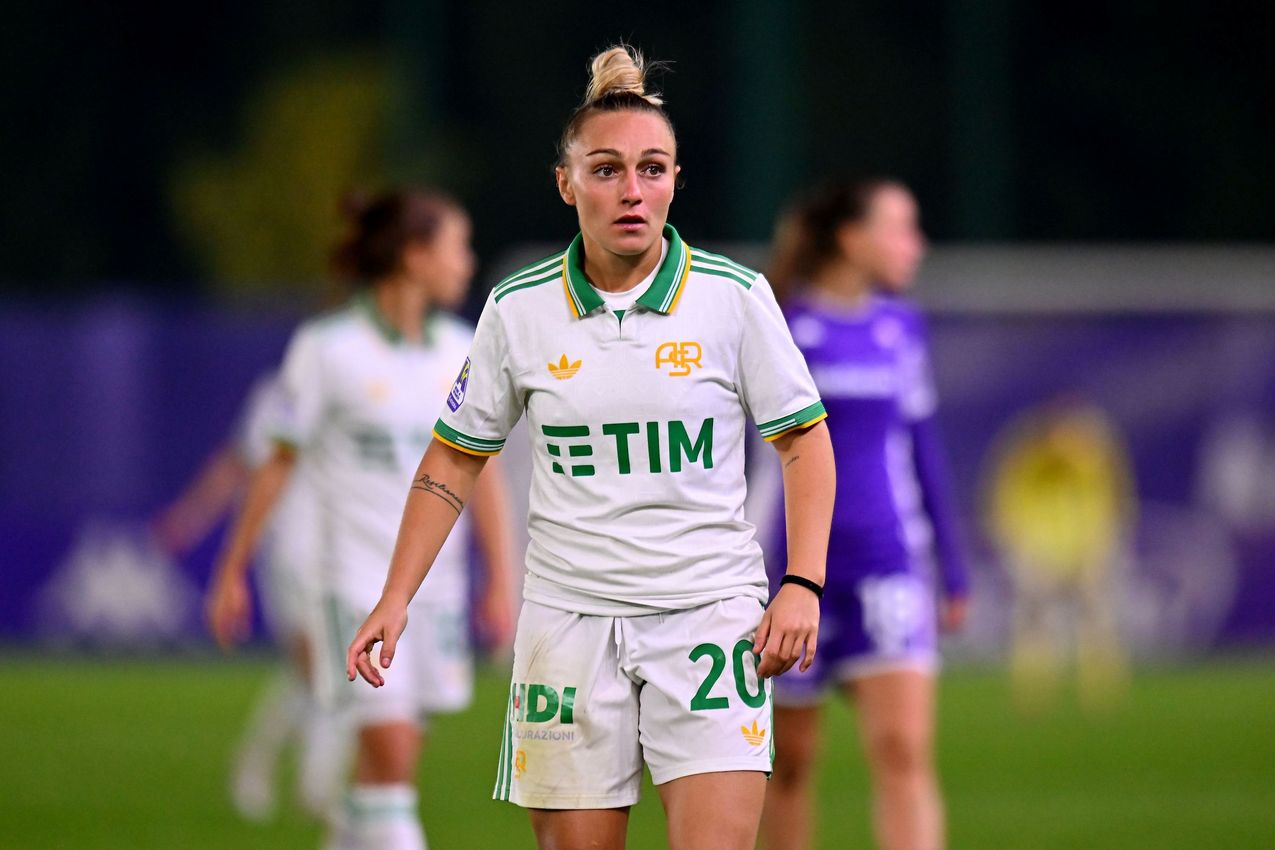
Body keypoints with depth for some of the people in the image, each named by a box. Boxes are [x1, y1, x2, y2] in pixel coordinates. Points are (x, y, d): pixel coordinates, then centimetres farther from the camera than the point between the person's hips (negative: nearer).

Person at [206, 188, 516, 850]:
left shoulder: (458, 350, 7)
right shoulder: (328, 349, -7)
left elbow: (481, 471, 11)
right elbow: (278, 464, -1)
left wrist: (500, 580, 7)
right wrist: (232, 572, 2)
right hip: (357, 575, -5)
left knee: (390, 762, 7)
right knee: (389, 751, -13)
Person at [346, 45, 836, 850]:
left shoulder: (734, 296, -2)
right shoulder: (519, 309, 2)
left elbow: (804, 440, 6)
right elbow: (454, 459, 12)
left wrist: (803, 585, -5)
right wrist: (395, 601, 4)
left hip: (710, 616, -2)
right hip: (569, 623, 2)